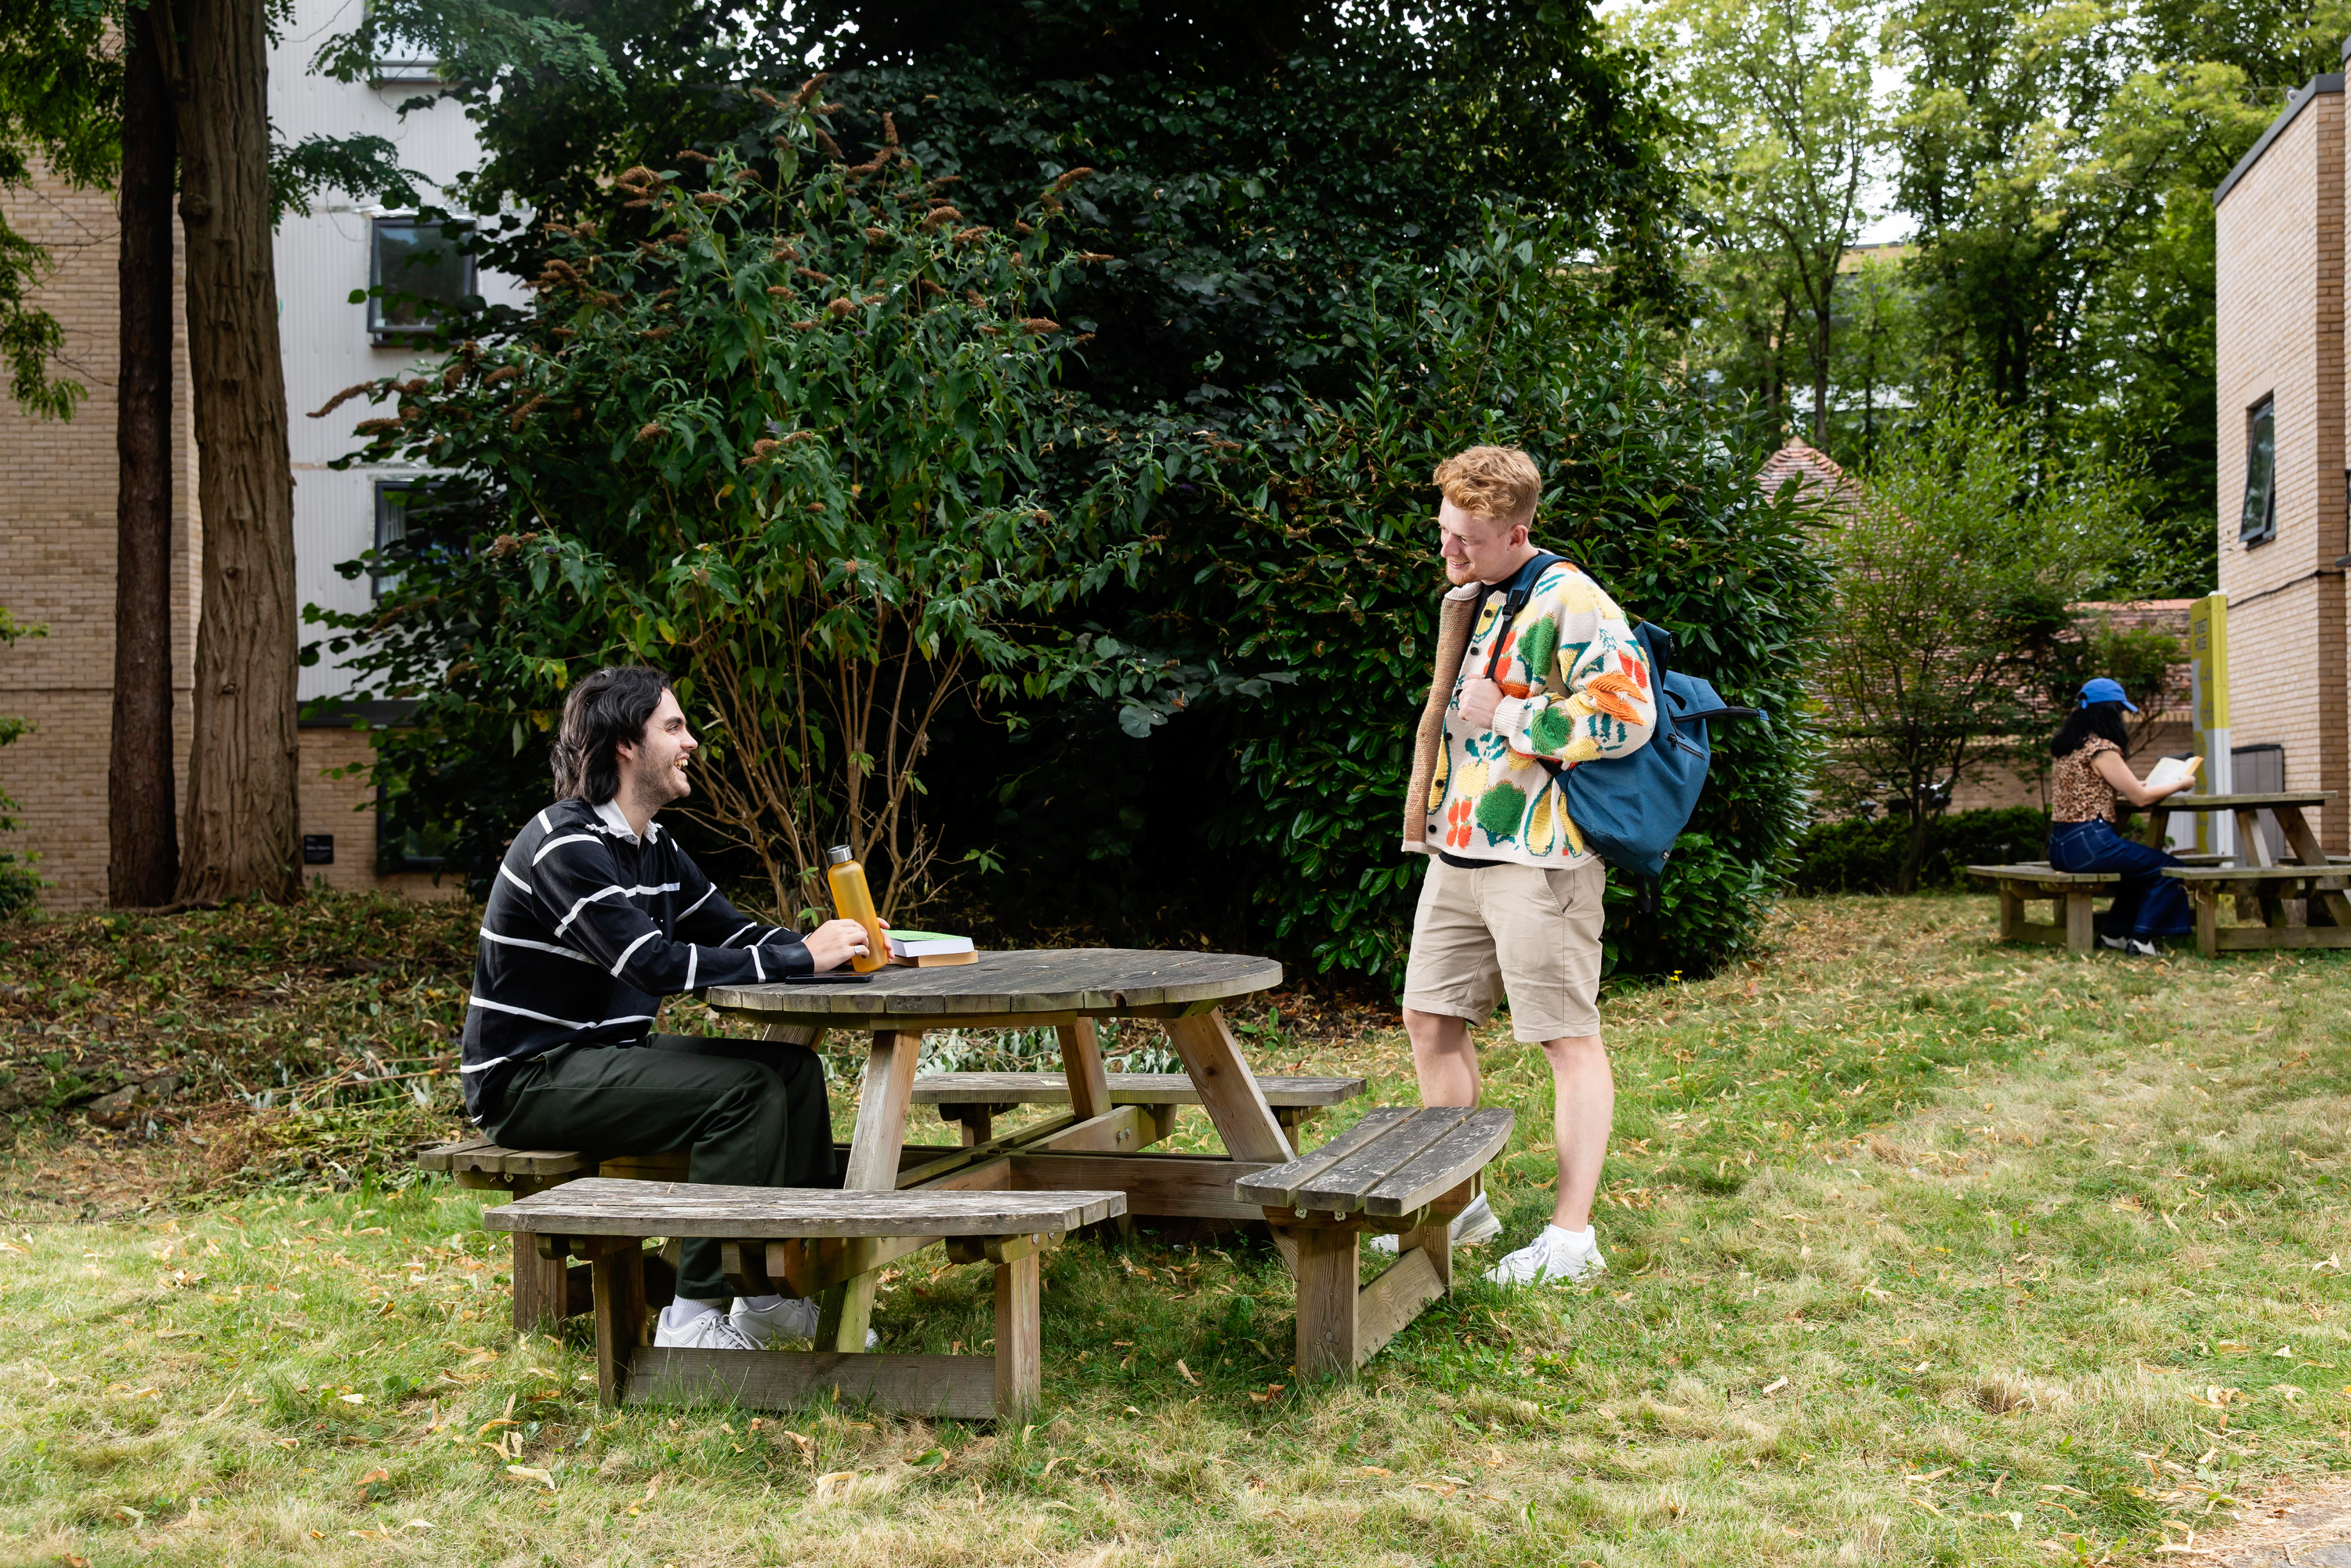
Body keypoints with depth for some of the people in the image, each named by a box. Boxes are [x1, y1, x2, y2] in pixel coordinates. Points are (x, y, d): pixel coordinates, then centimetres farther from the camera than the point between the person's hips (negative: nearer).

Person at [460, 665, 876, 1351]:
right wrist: (799, 960, -26)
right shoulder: (565, 846, -20)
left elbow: (734, 932, 13)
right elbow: (654, 962, -28)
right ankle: (696, 1316, -19)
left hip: (607, 1054, 10)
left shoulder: (653, 848, 12)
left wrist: (829, 944, -7)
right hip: (528, 1079, -10)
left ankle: (777, 1292, 1)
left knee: (793, 1066, -2)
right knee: (742, 1089, -24)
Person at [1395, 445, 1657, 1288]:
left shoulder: (1570, 603, -14)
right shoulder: (1465, 598, 15)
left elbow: (1627, 715, -21)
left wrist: (1509, 717, -17)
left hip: (1539, 858, -9)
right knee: (1430, 1017, 13)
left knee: (1569, 1039, -2)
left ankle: (1572, 1236, 3)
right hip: (1458, 851, 9)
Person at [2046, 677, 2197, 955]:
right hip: (2088, 845, -9)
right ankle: (2141, 939, 2)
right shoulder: (2101, 749, -13)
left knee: (2139, 866, 30)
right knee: (2167, 868, 4)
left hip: (2061, 846, 9)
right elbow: (2141, 798, -9)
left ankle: (2113, 933, 27)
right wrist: (2180, 784, 6)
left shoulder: (2069, 747, 13)